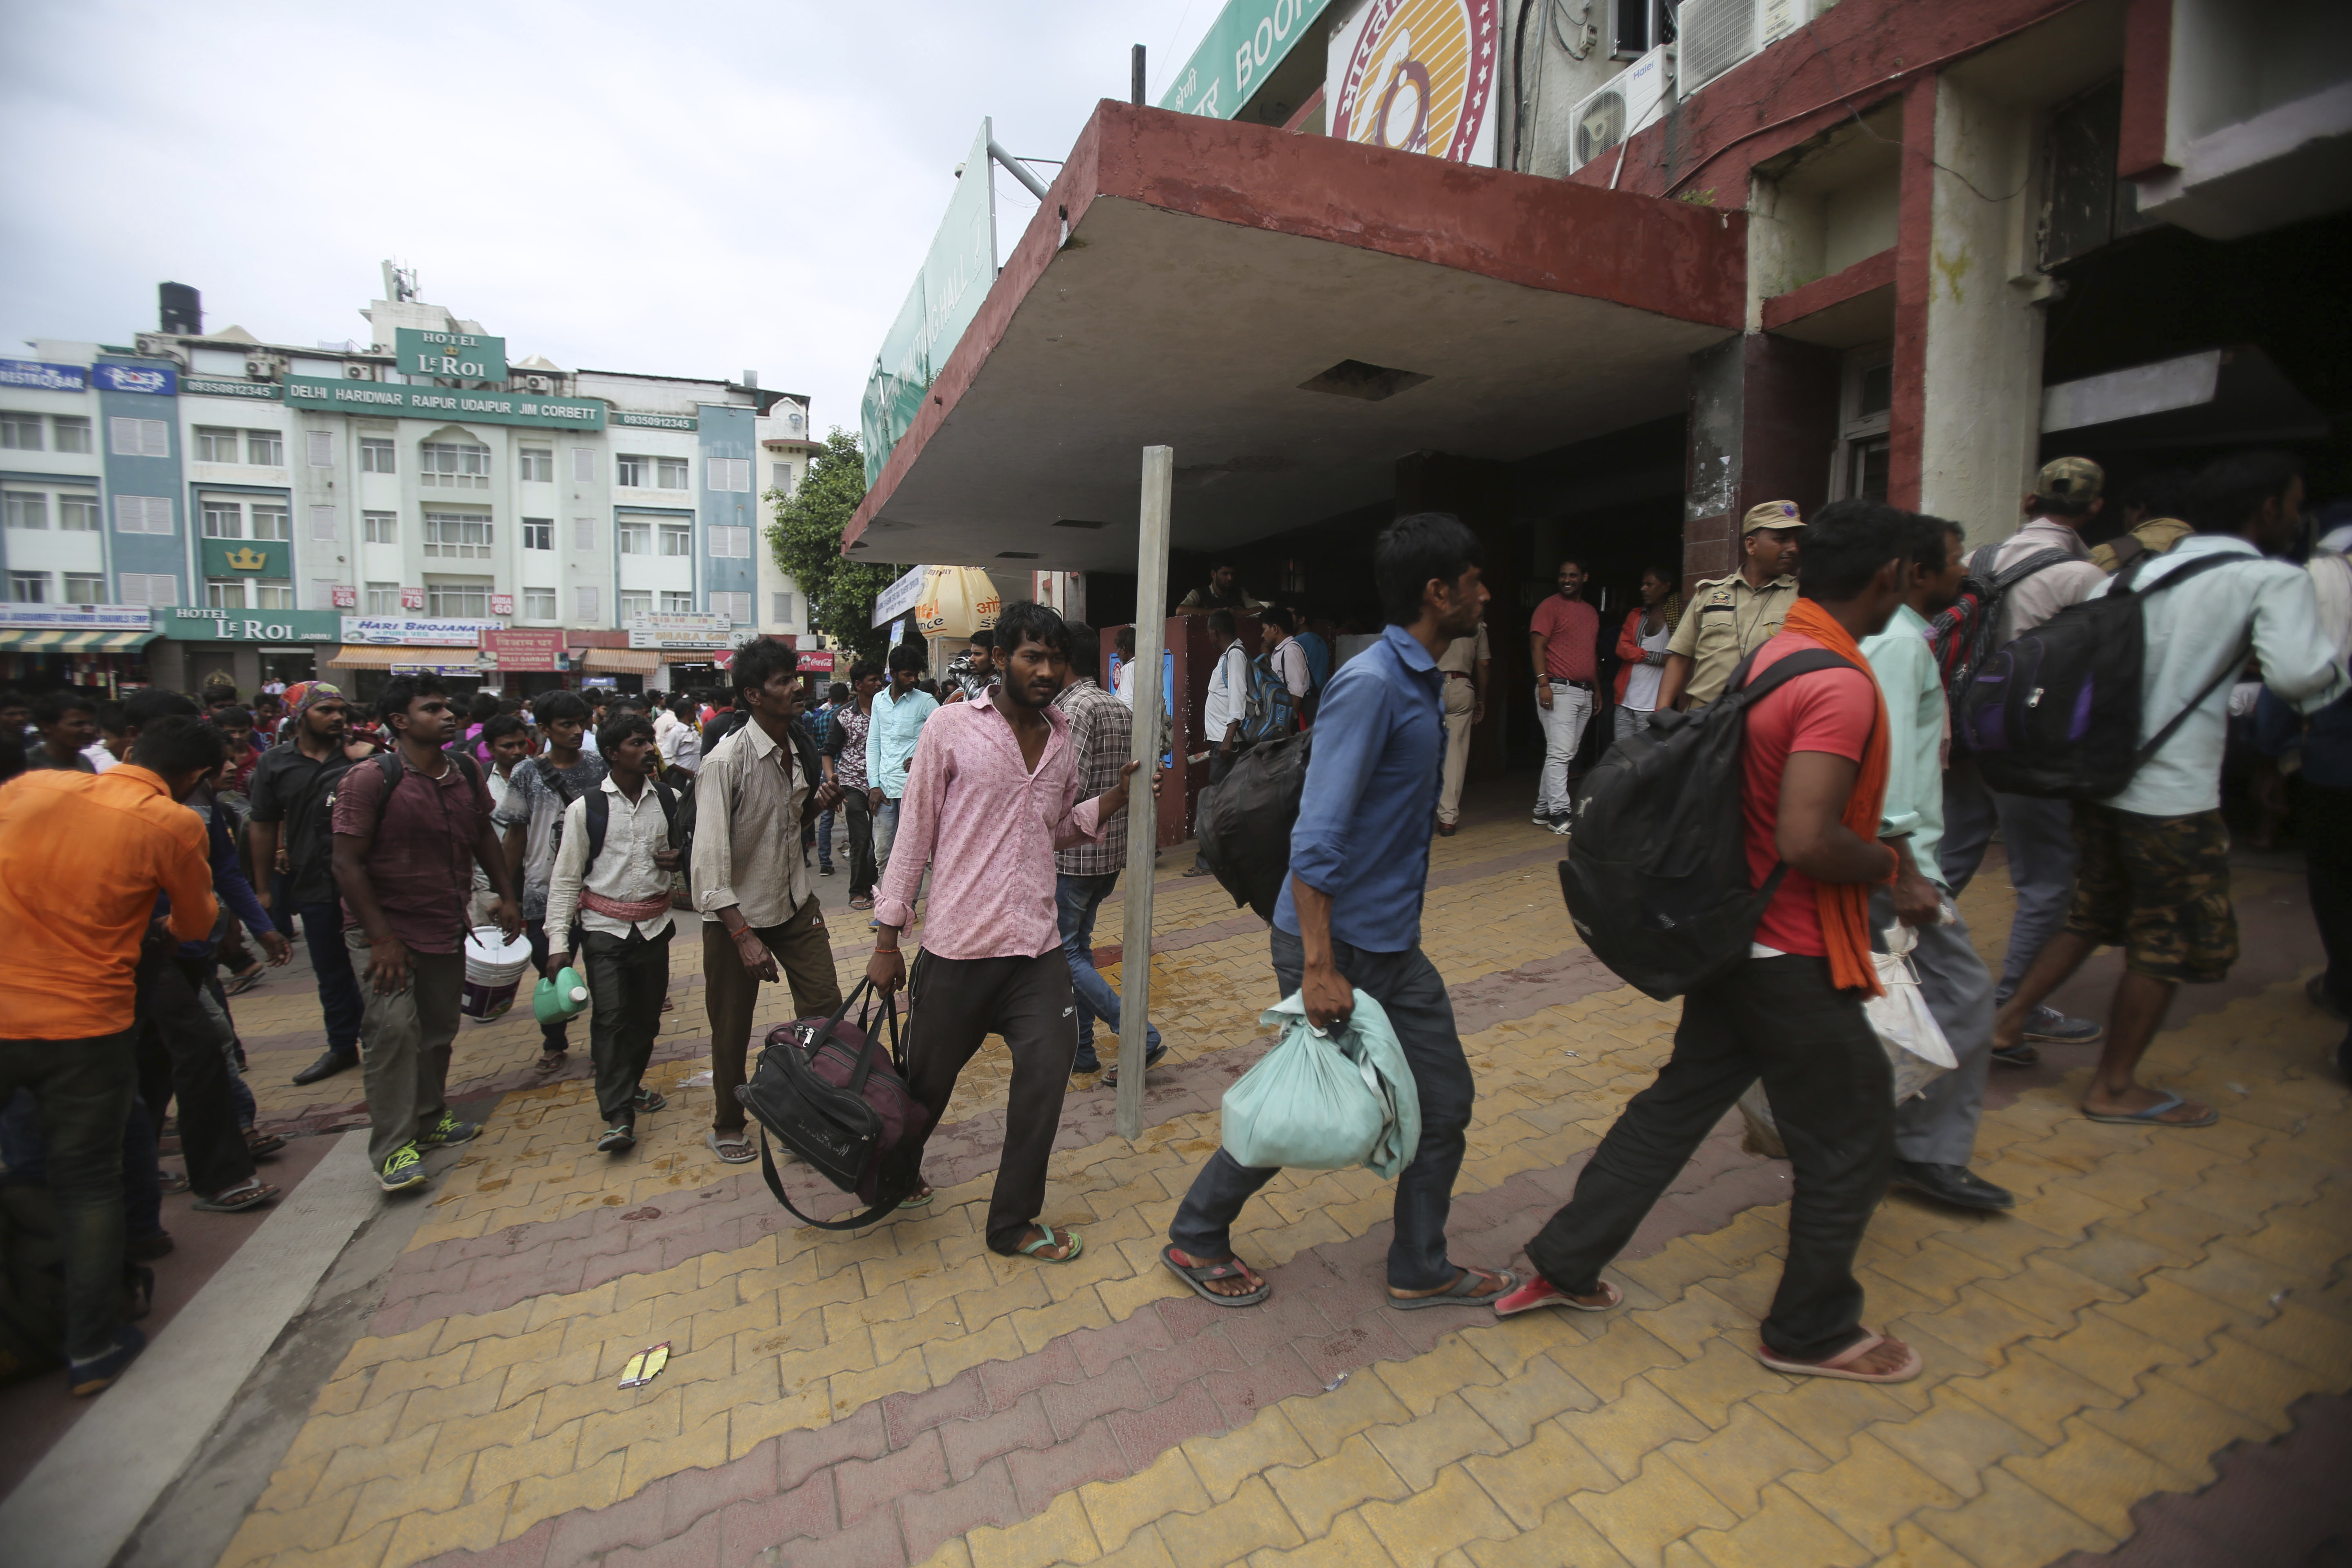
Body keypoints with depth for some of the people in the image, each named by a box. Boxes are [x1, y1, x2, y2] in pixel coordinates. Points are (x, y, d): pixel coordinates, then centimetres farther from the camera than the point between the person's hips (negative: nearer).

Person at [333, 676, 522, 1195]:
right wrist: (381, 937, -20)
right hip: (387, 929, -6)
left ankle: (429, 1121, 33)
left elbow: (484, 836, 17)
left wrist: (506, 896, 11)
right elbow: (347, 863, -16)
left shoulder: (466, 772, 3)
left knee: (439, 1028, 15)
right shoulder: (370, 778, -14)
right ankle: (393, 1150, -4)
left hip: (447, 929, 6)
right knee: (395, 1025, -15)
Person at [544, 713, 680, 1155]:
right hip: (605, 926, -3)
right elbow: (566, 878, -3)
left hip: (654, 923, 3)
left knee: (647, 1014, 11)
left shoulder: (668, 800, 3)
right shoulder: (586, 808, -5)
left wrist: (680, 858, -7)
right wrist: (559, 940, -8)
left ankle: (631, 1084, 34)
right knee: (610, 1018, -9)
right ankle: (618, 1117, -3)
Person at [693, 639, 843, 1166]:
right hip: (737, 911, -5)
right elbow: (710, 858, -23)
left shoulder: (800, 749, -1)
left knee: (825, 1008, 3)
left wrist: (817, 804, -7)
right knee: (733, 1029, 11)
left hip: (794, 901, 5)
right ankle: (727, 1125, 34)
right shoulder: (727, 761, -21)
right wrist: (744, 935, -27)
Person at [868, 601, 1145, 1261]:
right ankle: (893, 1177, 46)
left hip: (1037, 945, 4)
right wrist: (887, 940, -4)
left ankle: (1012, 1223, 23)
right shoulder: (952, 727, -7)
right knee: (927, 1081, 13)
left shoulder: (1062, 738, 7)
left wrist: (1114, 800, 0)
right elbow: (915, 834, -4)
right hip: (958, 946, -3)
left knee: (1047, 1071, 1)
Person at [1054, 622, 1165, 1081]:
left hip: (1074, 851, -9)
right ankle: (1079, 1049, 25)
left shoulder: (1074, 706, -16)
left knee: (1061, 952, 1)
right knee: (1078, 947, 17)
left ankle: (1141, 1037, 0)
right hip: (1113, 850, 9)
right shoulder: (1121, 709, 11)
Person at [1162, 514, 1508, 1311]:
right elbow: (1315, 837, -26)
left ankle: (1420, 1271, 34)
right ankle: (1195, 1238, 30)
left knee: (1444, 1101, 14)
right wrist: (1319, 966, -27)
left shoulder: (1421, 683, 10)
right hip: (1339, 944, -9)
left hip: (1394, 946, 9)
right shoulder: (1369, 684, -20)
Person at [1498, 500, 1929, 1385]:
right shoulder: (1842, 686, -22)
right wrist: (1893, 868, -11)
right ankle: (1812, 1332, 33)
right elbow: (1808, 842, -29)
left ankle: (1564, 1264, 28)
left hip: (1736, 936, 9)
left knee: (1680, 1101, 18)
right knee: (1853, 1140, 12)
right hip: (1794, 958, -9)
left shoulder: (1772, 655, 7)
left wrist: (1880, 852, 16)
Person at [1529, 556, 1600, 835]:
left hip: (1584, 692, 8)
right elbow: (1537, 646, -9)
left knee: (1567, 755, 8)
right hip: (1558, 689, -7)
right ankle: (1559, 813, -9)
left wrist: (1597, 689, 20)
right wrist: (1543, 682, -19)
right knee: (1560, 753, -12)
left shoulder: (1591, 613, 20)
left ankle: (1543, 809, 14)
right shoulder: (1550, 607, -2)